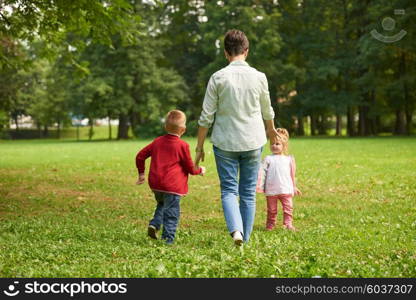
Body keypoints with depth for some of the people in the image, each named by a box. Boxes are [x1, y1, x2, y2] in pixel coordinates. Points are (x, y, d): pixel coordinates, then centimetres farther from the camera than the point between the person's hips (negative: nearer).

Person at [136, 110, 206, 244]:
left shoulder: (157, 142, 9)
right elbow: (190, 168, 0)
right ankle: (168, 238, -1)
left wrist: (141, 173, 25)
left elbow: (140, 156, 13)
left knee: (162, 204, 28)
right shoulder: (182, 145, -6)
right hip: (172, 186, -6)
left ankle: (154, 224, 7)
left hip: (155, 184, 6)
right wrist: (199, 170, 21)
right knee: (171, 212, 1)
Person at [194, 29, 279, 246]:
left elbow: (206, 116, -6)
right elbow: (267, 112, 15)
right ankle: (245, 238, 16)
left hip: (225, 143, -2)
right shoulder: (259, 77, -1)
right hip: (253, 142, 2)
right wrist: (271, 130, 36)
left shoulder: (218, 78, -7)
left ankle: (236, 230, -20)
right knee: (248, 193, 11)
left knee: (228, 190, 3)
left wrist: (199, 147, 4)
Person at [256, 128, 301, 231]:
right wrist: (259, 185, -12)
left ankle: (288, 224, 0)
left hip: (286, 189, 1)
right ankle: (270, 224, 17)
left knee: (288, 207, -5)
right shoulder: (268, 159, 4)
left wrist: (294, 187, 22)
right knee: (271, 209, 7)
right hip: (271, 190, -1)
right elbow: (262, 171, -3)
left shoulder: (289, 159, 10)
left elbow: (292, 175, 18)